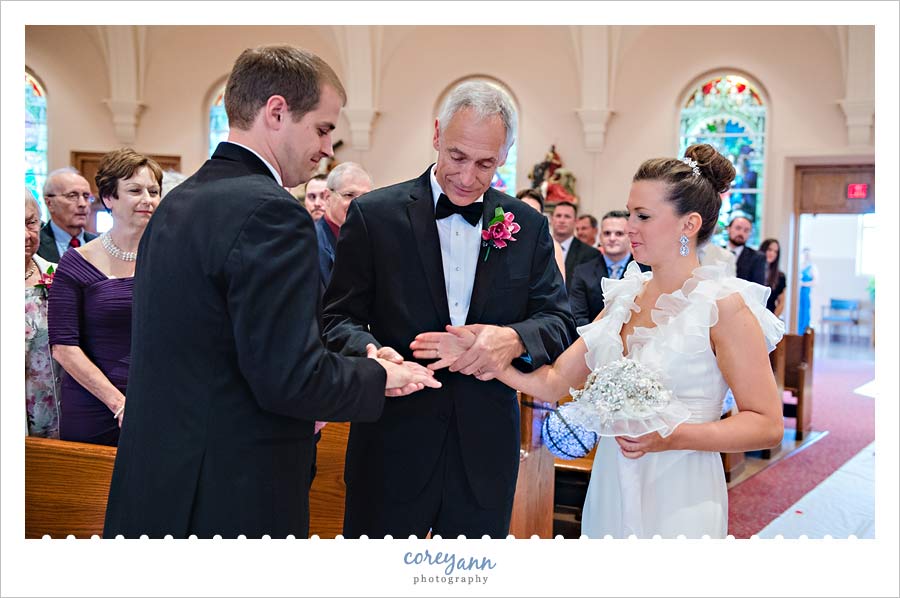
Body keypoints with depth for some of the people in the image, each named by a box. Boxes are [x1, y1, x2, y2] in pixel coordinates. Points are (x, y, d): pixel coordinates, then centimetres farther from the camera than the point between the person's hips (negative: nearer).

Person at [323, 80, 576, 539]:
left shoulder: (528, 226, 5)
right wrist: (372, 352, -26)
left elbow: (559, 321, 2)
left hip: (486, 453, 2)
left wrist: (514, 339, -20)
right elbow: (339, 318, -3)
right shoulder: (374, 214, -3)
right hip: (393, 448, -2)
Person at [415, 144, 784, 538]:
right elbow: (553, 382, 2)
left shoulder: (723, 305, -13)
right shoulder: (624, 297, 6)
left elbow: (767, 424, -14)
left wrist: (672, 437, -25)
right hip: (610, 488, 6)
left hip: (676, 502, -6)